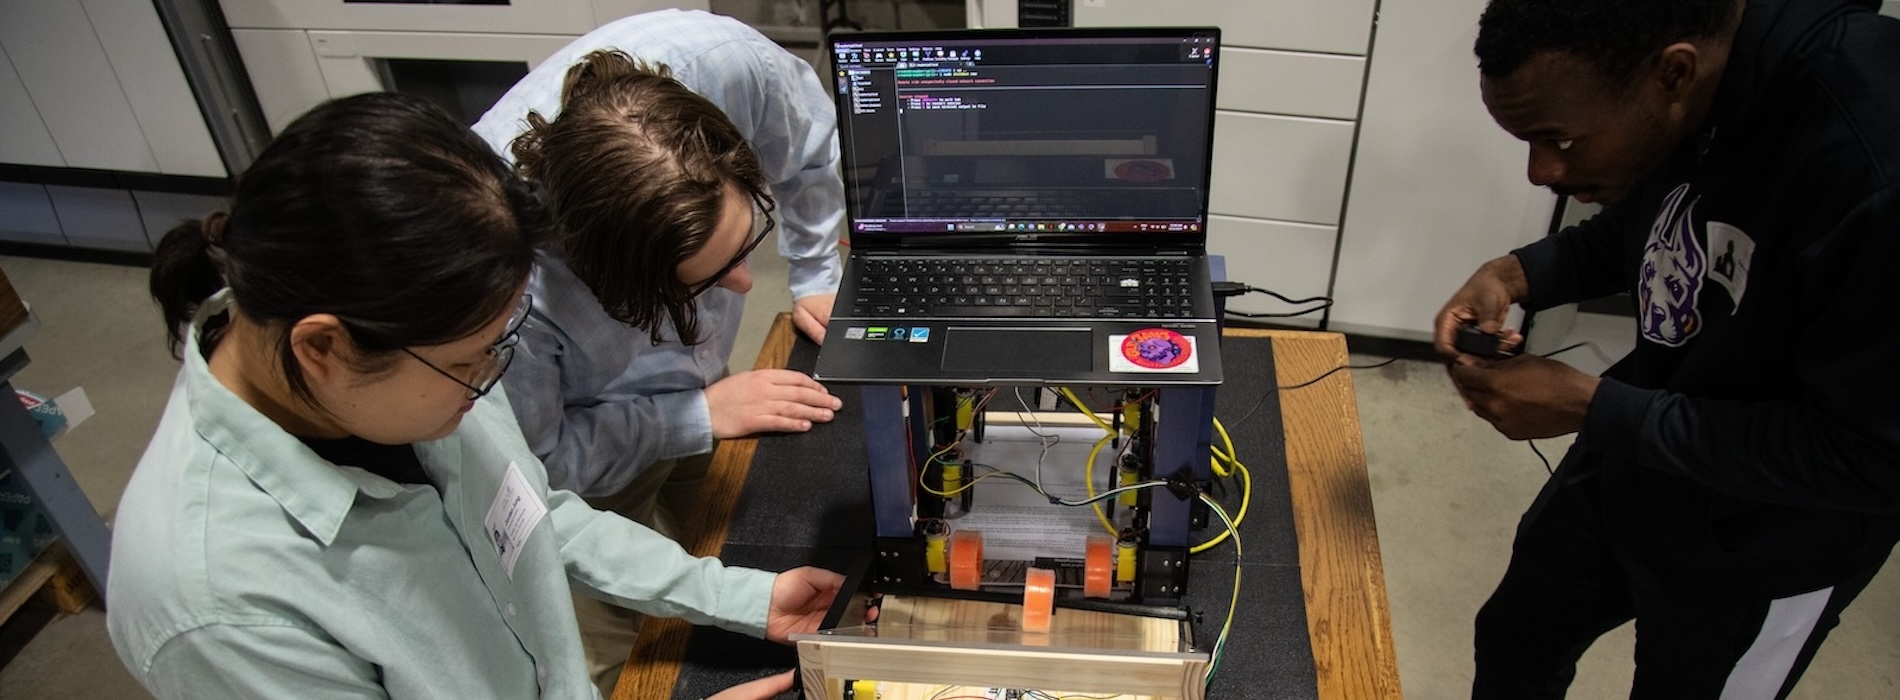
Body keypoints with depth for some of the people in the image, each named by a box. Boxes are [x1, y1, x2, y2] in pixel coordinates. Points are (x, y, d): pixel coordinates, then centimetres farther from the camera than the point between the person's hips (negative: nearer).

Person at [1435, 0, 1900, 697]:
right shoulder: (1674, 114, -15)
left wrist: (1591, 407, -27)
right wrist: (1518, 273, -12)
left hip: (1761, 547, -5)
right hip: (1626, 461, 6)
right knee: (1513, 642, 22)